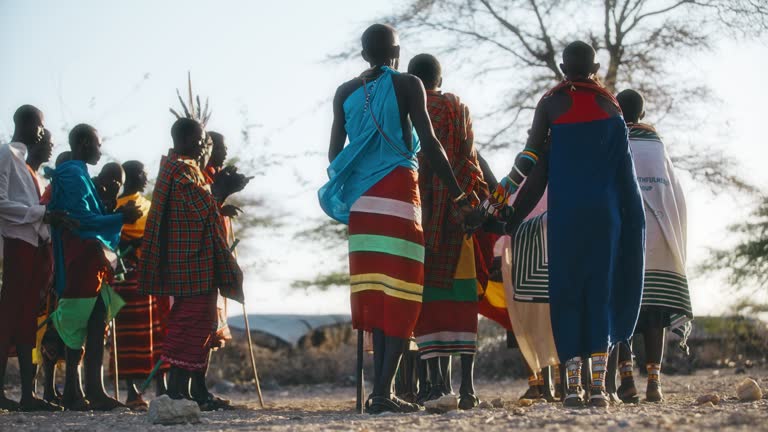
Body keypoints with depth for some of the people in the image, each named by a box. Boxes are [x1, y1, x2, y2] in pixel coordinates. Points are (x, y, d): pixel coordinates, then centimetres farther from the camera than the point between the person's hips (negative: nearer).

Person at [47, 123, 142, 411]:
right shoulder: (73, 175, -10)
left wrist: (117, 216, 15)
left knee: (96, 325, 7)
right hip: (83, 260, -10)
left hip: (91, 260, 10)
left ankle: (93, 392, 6)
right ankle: (73, 392, -8)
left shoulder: (78, 174, 21)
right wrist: (120, 218, -13)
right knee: (82, 326, -9)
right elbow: (82, 219, -17)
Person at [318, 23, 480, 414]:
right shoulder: (407, 85, 0)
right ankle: (383, 391, -13)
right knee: (401, 293, -4)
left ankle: (378, 389, 1)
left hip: (360, 199, 5)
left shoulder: (345, 92, 13)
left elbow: (335, 150, 10)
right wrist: (458, 196, -5)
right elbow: (429, 144, -7)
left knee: (374, 293, 6)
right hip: (398, 193, -4)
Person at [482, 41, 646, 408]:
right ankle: (598, 385, -4)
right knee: (601, 290, 4)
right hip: (604, 210, 1)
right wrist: (634, 220, 10)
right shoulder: (610, 105, 7)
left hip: (564, 212, -1)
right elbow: (623, 166, 5)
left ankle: (573, 385, -3)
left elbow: (530, 157, -5)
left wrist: (500, 195, 5)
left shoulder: (551, 103, 2)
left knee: (566, 293, 3)